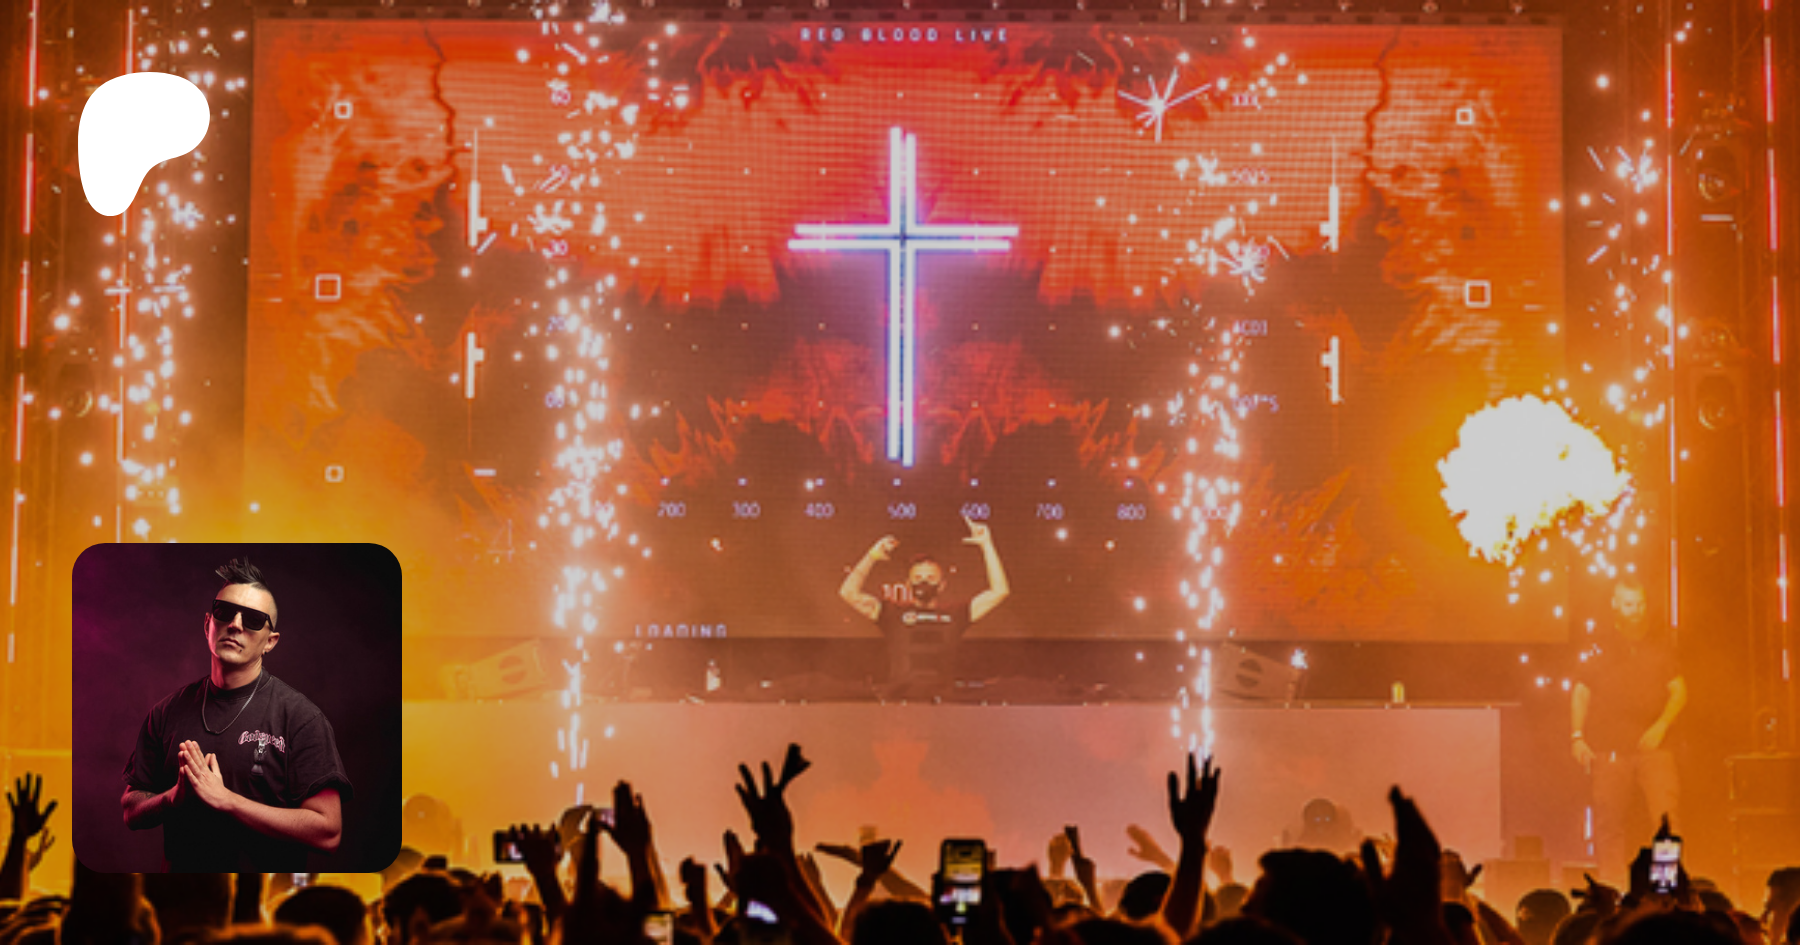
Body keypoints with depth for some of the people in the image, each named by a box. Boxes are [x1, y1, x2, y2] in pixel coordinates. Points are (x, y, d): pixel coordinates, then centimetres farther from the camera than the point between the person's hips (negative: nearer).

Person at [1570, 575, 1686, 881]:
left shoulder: (1659, 646, 9)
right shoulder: (1600, 647, 5)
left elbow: (1679, 690, 11)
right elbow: (1580, 692, 9)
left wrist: (1661, 726, -4)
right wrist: (1577, 737, 0)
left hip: (1653, 748, 1)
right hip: (1609, 751, 0)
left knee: (1666, 815, -13)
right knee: (1608, 822, 0)